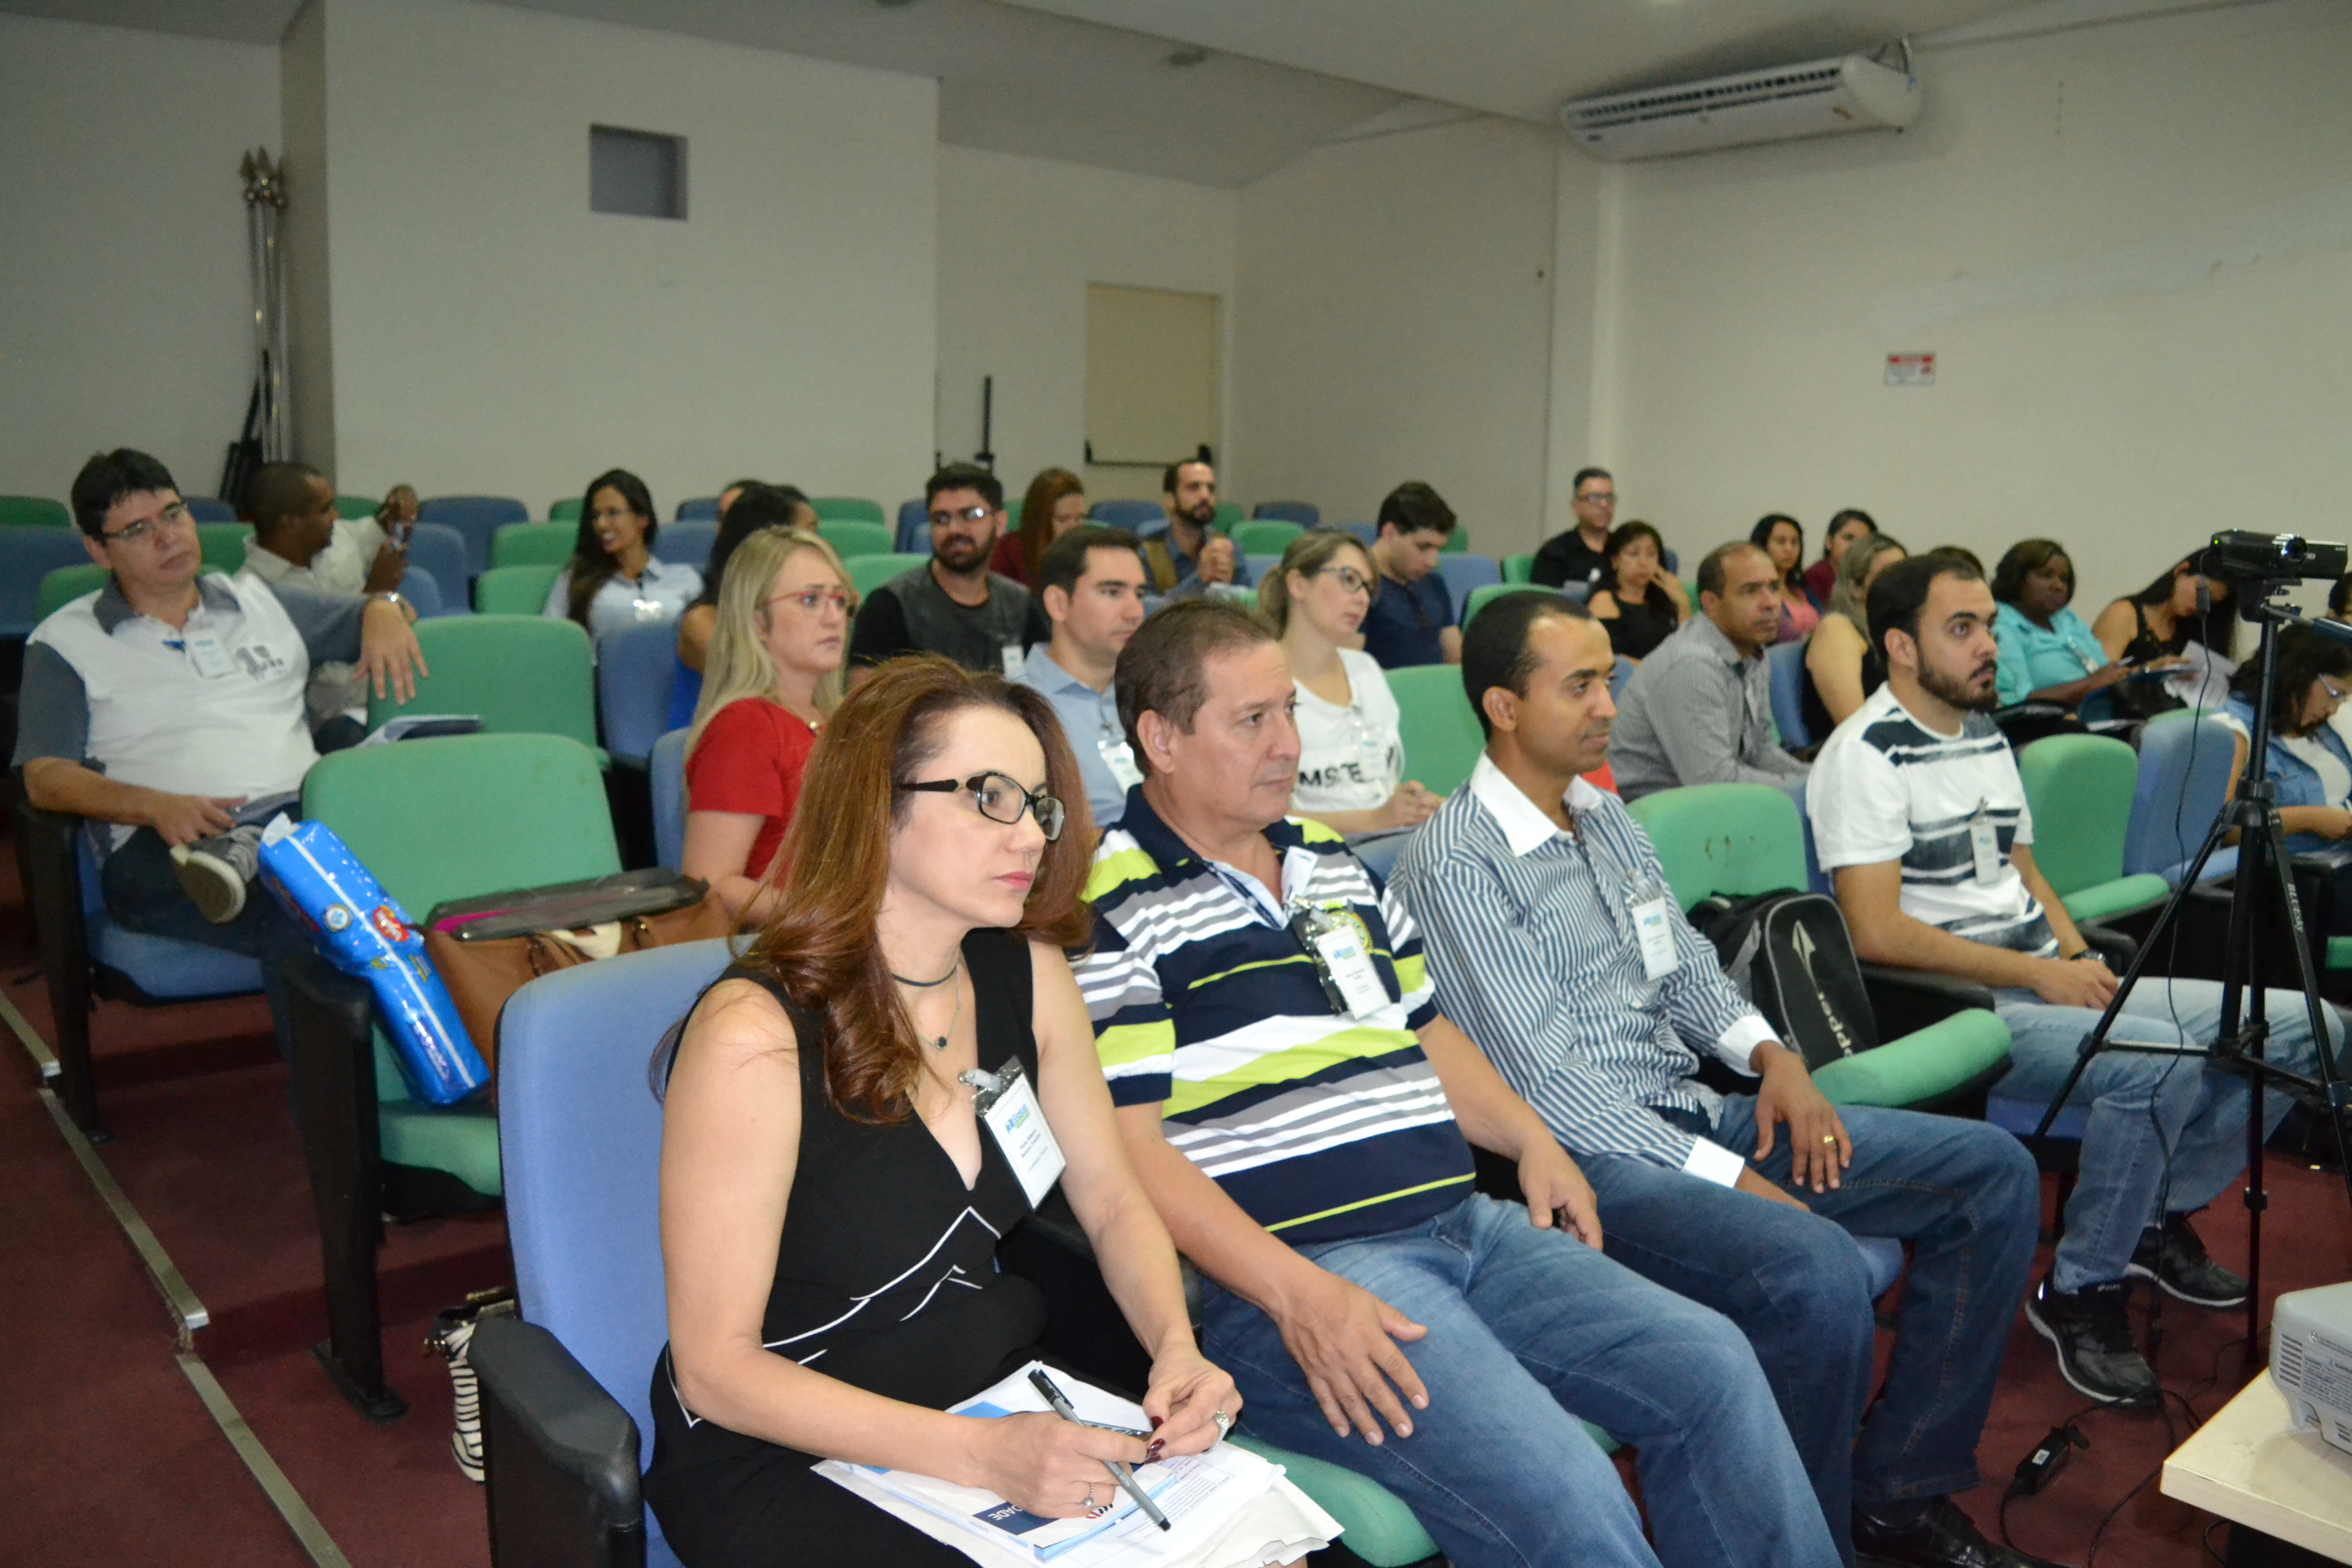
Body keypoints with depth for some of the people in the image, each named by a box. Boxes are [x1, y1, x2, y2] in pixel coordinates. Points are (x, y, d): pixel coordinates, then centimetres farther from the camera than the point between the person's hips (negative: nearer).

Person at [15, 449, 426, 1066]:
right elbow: (45, 778, 4)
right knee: (301, 920, -37)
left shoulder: (261, 601, 26)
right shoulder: (64, 645, 15)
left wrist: (385, 612, 7)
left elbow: (375, 609, 34)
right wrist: (155, 806, -16)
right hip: (166, 846, -3)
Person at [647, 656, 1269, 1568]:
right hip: (782, 1457, -5)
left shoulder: (1027, 975, -3)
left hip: (1008, 1398, 6)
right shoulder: (756, 1037, -22)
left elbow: (1113, 1203, 7)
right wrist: (980, 1456, -28)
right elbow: (716, 1369, -19)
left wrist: (1176, 1349, -12)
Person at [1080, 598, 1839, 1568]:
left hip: (1463, 1225, 8)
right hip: (1290, 1272, -8)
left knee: (1711, 1366, -1)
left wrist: (1528, 1138, 10)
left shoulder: (1332, 863, 18)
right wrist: (1297, 1297, -21)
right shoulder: (1110, 912, -8)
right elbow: (1127, 1146, -14)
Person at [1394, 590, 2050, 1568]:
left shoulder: (1605, 816, 13)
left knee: (1994, 1174, 3)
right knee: (1817, 1271, -33)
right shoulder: (1455, 862, -14)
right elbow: (1540, 1082, -18)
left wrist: (1769, 1053, -1)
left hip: (1695, 1114, 9)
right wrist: (1727, 1178, -18)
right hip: (1586, 1155, -9)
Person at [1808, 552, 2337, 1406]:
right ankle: (2079, 1294, -12)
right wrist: (2040, 974, -16)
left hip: (2047, 982, 9)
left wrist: (2084, 962, 3)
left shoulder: (1986, 734, 17)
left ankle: (2161, 1215, 17)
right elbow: (1876, 932, -20)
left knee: (2303, 1028, 1)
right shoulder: (1867, 753, -12)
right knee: (2165, 1062, -32)